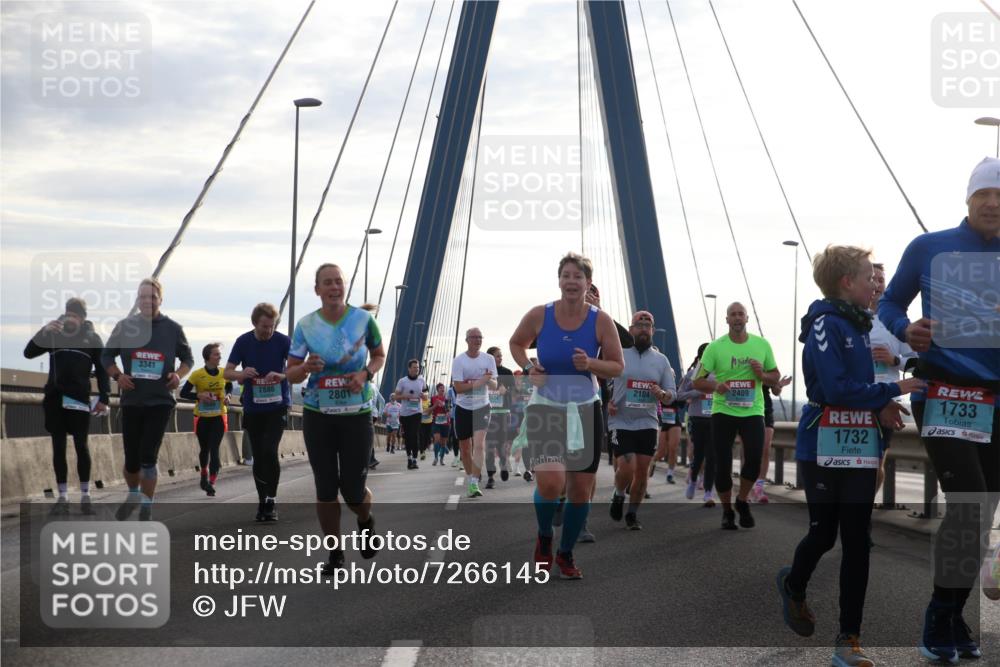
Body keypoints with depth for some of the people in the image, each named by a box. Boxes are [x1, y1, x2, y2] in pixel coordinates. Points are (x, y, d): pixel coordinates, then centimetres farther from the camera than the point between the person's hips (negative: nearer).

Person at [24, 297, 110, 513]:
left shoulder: (92, 337, 6)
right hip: (54, 398, 2)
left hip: (79, 398, -2)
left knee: (81, 446, 0)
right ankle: (63, 497, 7)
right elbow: (28, 353, 3)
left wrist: (104, 398, -4)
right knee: (59, 447, 3)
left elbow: (102, 369, 5)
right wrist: (43, 331, -11)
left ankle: (85, 496, 6)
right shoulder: (53, 334, 9)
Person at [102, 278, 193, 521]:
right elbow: (107, 356, 12)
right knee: (131, 459, 8)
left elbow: (188, 358, 11)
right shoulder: (125, 326, 1)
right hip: (131, 400, 2)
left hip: (160, 401, -2)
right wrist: (117, 375, -6)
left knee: (148, 457, -11)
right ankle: (133, 494, 37)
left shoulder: (173, 329, 0)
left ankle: (147, 508, 2)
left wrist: (179, 375, -8)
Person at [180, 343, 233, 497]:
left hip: (218, 417, 1)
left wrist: (227, 396, -4)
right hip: (202, 417, -1)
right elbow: (183, 393, -8)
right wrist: (199, 395, -23)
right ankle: (204, 475, 39)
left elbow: (229, 387, 17)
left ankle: (212, 484, -9)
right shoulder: (197, 374, -12)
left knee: (214, 450, -8)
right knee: (204, 449, 14)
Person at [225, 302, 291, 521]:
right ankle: (262, 501, 19)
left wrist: (281, 376, -28)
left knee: (270, 451, -17)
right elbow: (227, 372, 2)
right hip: (253, 408, 3)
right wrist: (242, 374, -21)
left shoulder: (283, 341, -7)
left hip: (277, 406, -3)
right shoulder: (243, 342, -1)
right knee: (258, 456, 7)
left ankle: (271, 501, -9)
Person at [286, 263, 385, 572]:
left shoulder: (363, 319, -5)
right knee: (325, 489, 3)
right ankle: (335, 554, 19)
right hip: (317, 416, 1)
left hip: (357, 414, -1)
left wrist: (366, 374, -10)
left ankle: (366, 521, 35)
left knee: (353, 491, -2)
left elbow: (379, 355, 11)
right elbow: (291, 374, 1)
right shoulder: (306, 325, -3)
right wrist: (306, 368, -21)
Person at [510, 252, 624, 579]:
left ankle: (566, 553, 29)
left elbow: (617, 367, -1)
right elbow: (516, 343, 11)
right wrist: (528, 367, -8)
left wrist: (590, 364, -20)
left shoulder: (601, 320, -8)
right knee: (550, 482, -21)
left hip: (585, 410, 2)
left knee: (581, 490, 7)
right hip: (545, 408, -2)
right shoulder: (539, 315, -8)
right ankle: (544, 537, 11)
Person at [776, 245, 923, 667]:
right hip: (826, 448, -7)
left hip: (860, 448, 7)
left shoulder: (858, 325, 13)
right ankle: (794, 587, 37)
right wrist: (889, 393, -13)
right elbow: (836, 388, -21)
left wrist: (880, 408, 1)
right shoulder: (826, 324, -13)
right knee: (823, 535, 4)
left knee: (857, 543, 3)